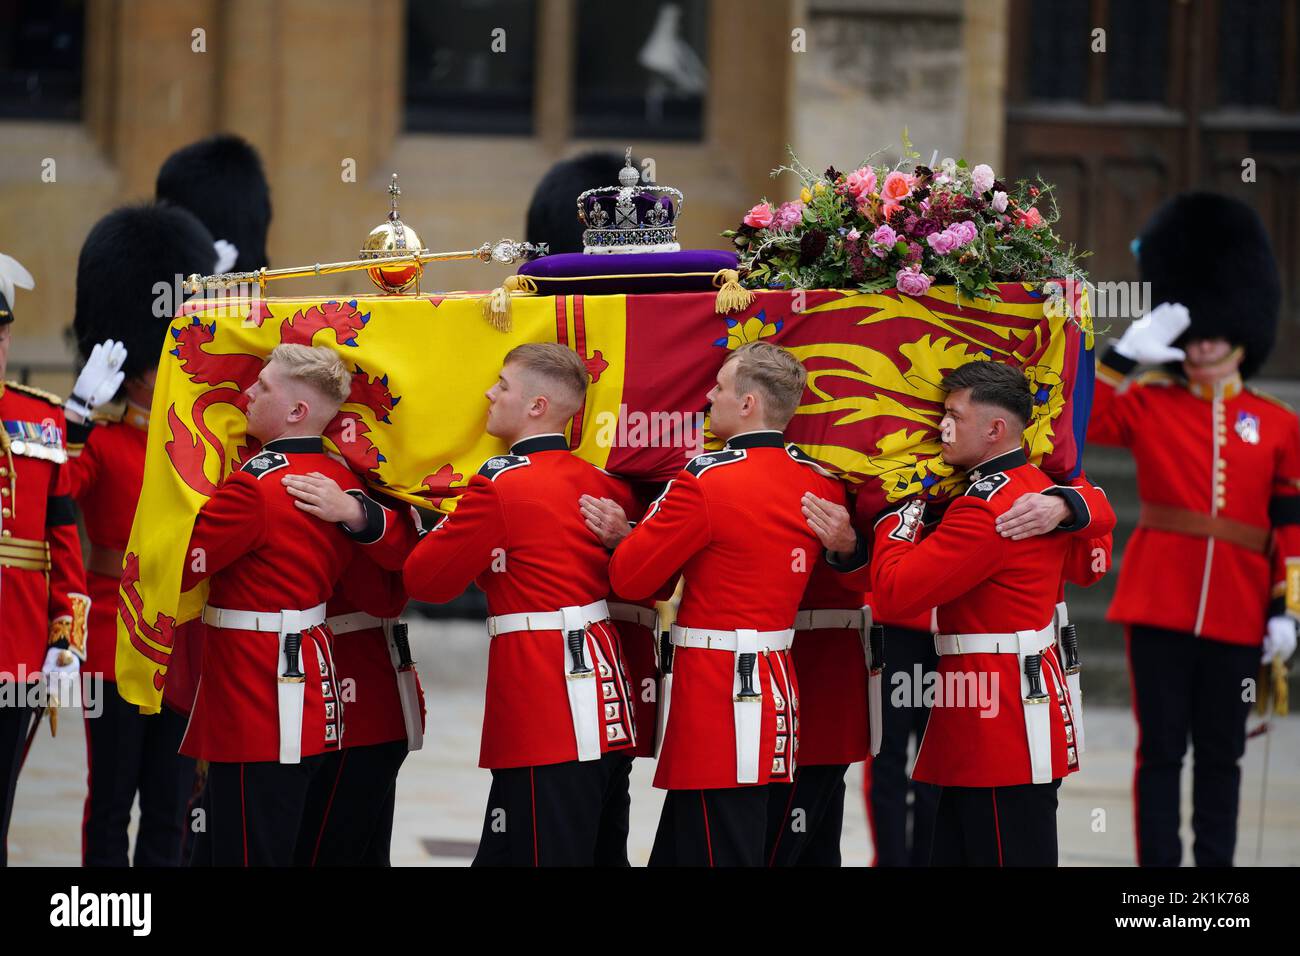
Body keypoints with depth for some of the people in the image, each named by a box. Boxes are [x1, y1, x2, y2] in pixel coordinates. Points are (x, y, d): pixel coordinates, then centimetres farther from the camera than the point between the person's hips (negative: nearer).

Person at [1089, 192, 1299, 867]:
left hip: (1236, 613, 1)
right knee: (1160, 749, -1)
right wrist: (1128, 351, -12)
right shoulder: (1149, 404, 6)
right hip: (1159, 603, -1)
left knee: (1220, 755, 7)